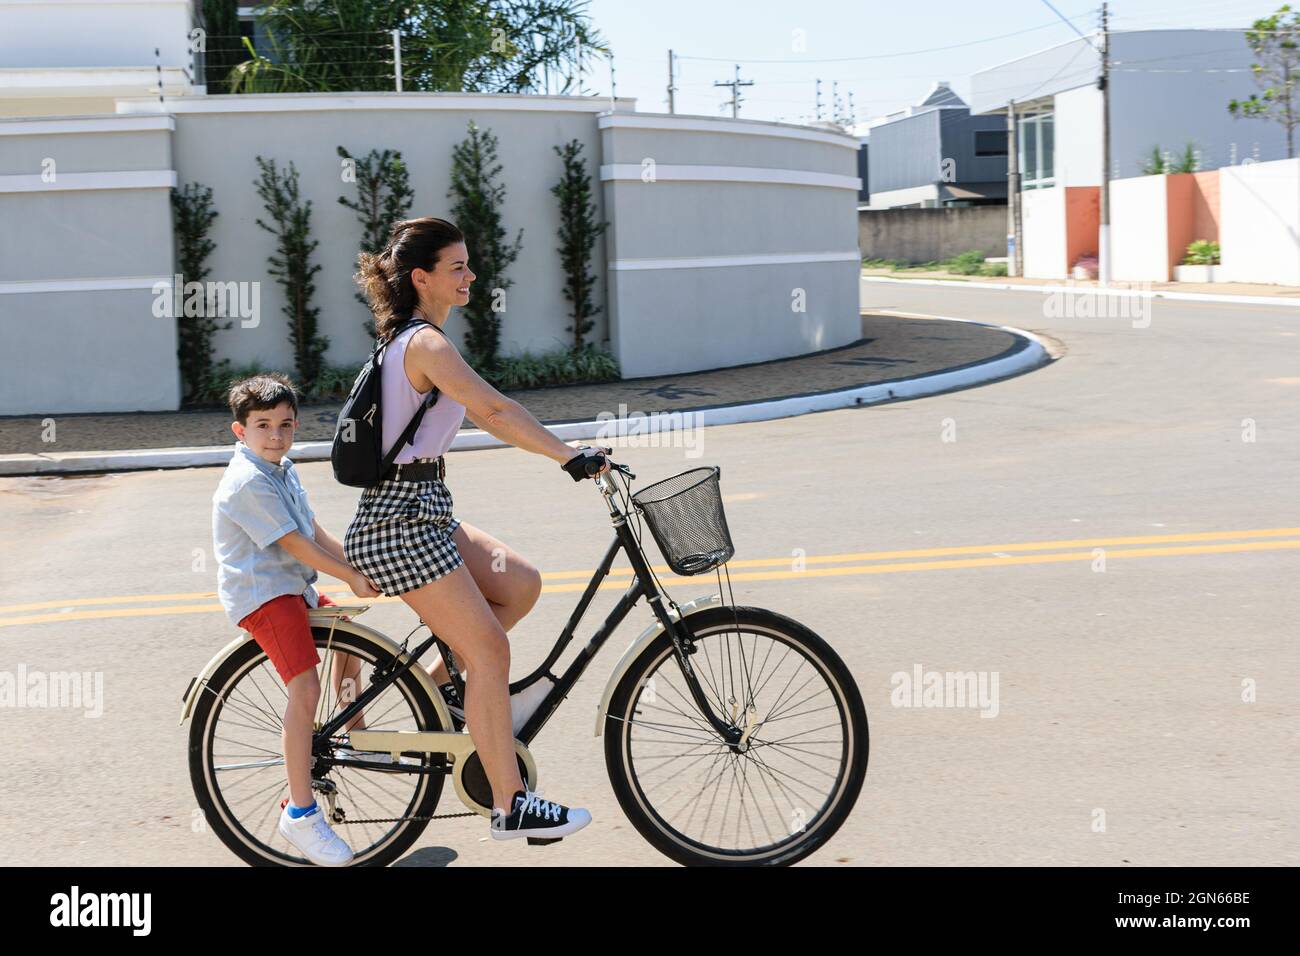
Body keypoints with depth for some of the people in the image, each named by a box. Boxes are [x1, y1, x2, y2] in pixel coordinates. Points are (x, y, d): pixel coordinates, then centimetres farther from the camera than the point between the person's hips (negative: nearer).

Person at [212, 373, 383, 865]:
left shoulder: (282, 471, 14)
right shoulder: (248, 482, -18)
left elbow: (315, 532, 12)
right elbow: (295, 544, -20)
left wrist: (359, 567, 2)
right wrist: (352, 578, -14)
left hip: (293, 586, 10)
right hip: (261, 593, -10)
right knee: (304, 687, -21)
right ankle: (301, 813, -20)